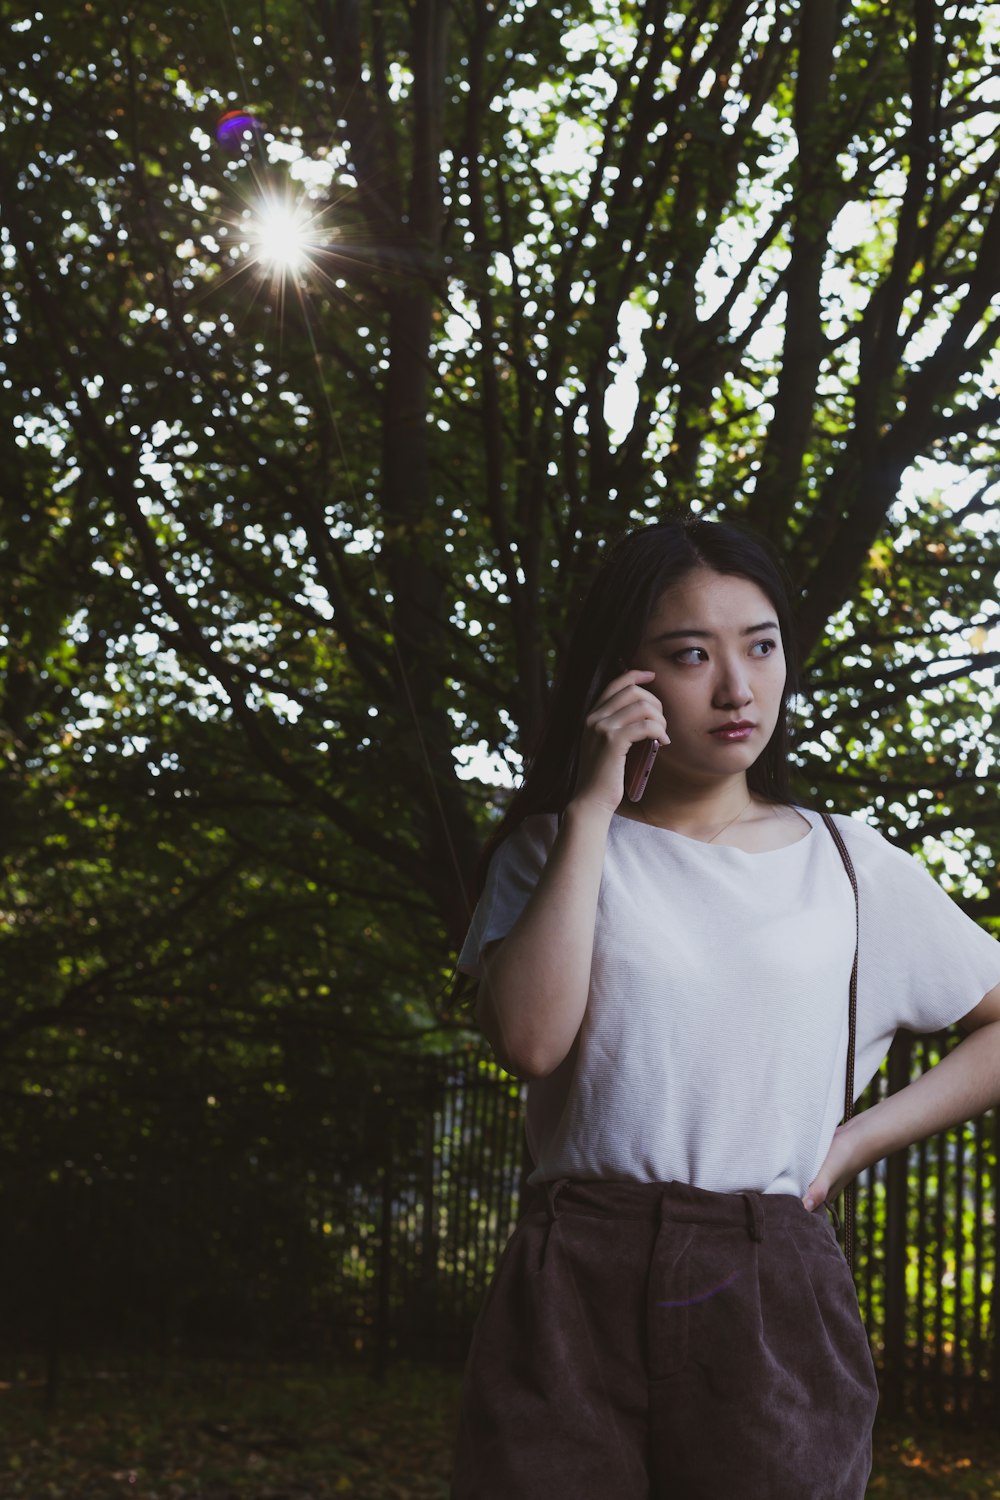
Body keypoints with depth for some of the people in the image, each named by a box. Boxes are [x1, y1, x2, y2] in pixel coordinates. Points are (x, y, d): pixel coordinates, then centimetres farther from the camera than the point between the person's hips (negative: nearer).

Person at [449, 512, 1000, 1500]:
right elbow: (530, 1039, -10)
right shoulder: (554, 850, 8)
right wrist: (592, 804, -7)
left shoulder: (851, 865, 10)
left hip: (773, 1300, 1)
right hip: (575, 1283, -1)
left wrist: (860, 1141, 2)